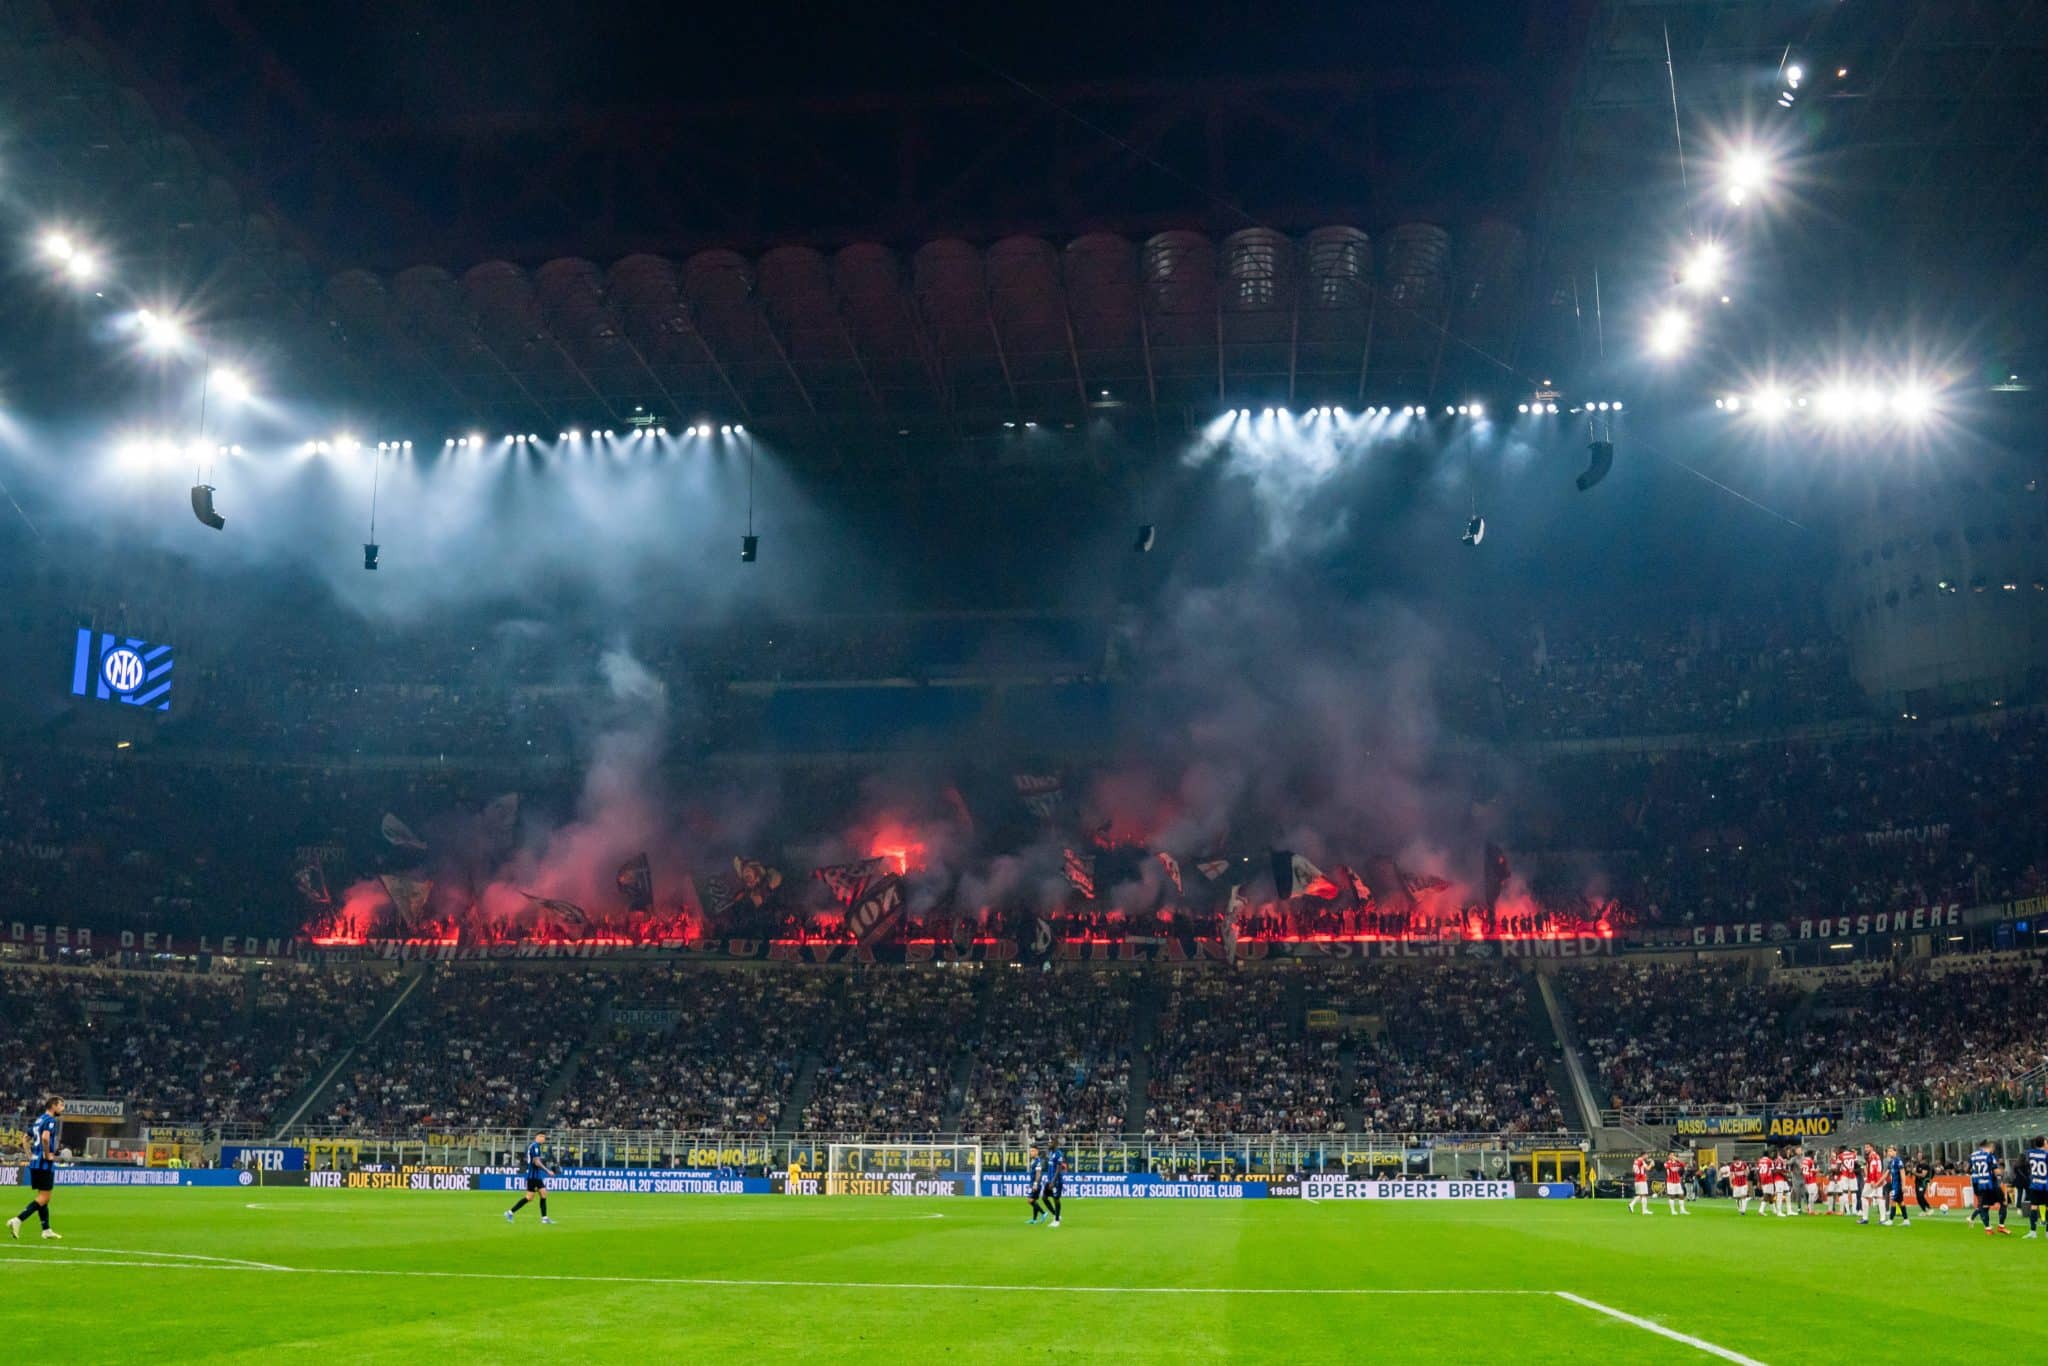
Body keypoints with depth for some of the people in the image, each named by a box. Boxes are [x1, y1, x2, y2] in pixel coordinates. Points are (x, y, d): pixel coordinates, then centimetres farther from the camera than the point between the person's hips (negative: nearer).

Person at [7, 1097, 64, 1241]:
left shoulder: (39, 1119, 17)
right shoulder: (51, 1120, -10)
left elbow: (26, 1139, 23)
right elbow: (45, 1137, -28)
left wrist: (30, 1156, 20)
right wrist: (48, 1155, -17)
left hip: (34, 1163, 9)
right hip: (45, 1164, -9)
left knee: (42, 1196, 14)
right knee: (44, 1197, -7)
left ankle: (46, 1229, 17)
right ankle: (17, 1220, -18)